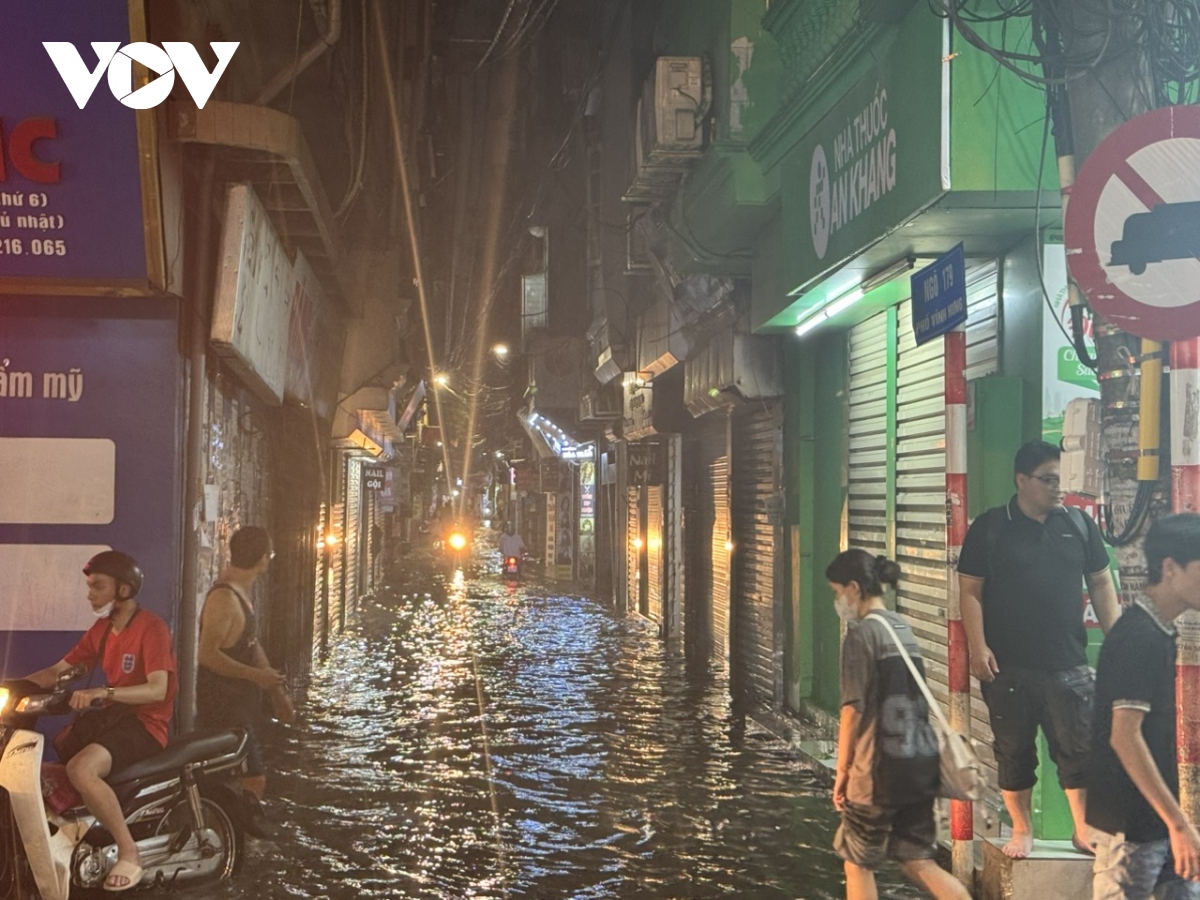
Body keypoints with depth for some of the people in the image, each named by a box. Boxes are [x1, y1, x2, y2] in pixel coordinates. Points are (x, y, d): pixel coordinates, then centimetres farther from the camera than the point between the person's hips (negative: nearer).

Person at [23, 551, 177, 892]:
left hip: (145, 722, -9)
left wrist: (101, 692, -37)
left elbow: (158, 689, -26)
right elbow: (57, 672, 10)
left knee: (81, 769, -32)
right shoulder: (101, 628, 11)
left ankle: (129, 852, -21)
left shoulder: (151, 628, -15)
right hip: (111, 714, 9)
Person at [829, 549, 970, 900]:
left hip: (881, 769, -7)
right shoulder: (903, 628, 12)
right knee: (918, 862, 13)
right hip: (921, 763, 7)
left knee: (857, 863, 9)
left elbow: (853, 710, -14)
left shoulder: (862, 634, -12)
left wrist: (842, 770, -5)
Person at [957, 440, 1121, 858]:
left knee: (1079, 748, 3)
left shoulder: (1079, 523, 6)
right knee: (1013, 750, 8)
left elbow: (1100, 583, 11)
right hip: (1007, 666, -2)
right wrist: (978, 646, -11)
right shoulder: (990, 528, -2)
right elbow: (970, 591, -2)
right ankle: (1022, 829, 22)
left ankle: (1084, 831, 16)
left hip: (1068, 664, 2)